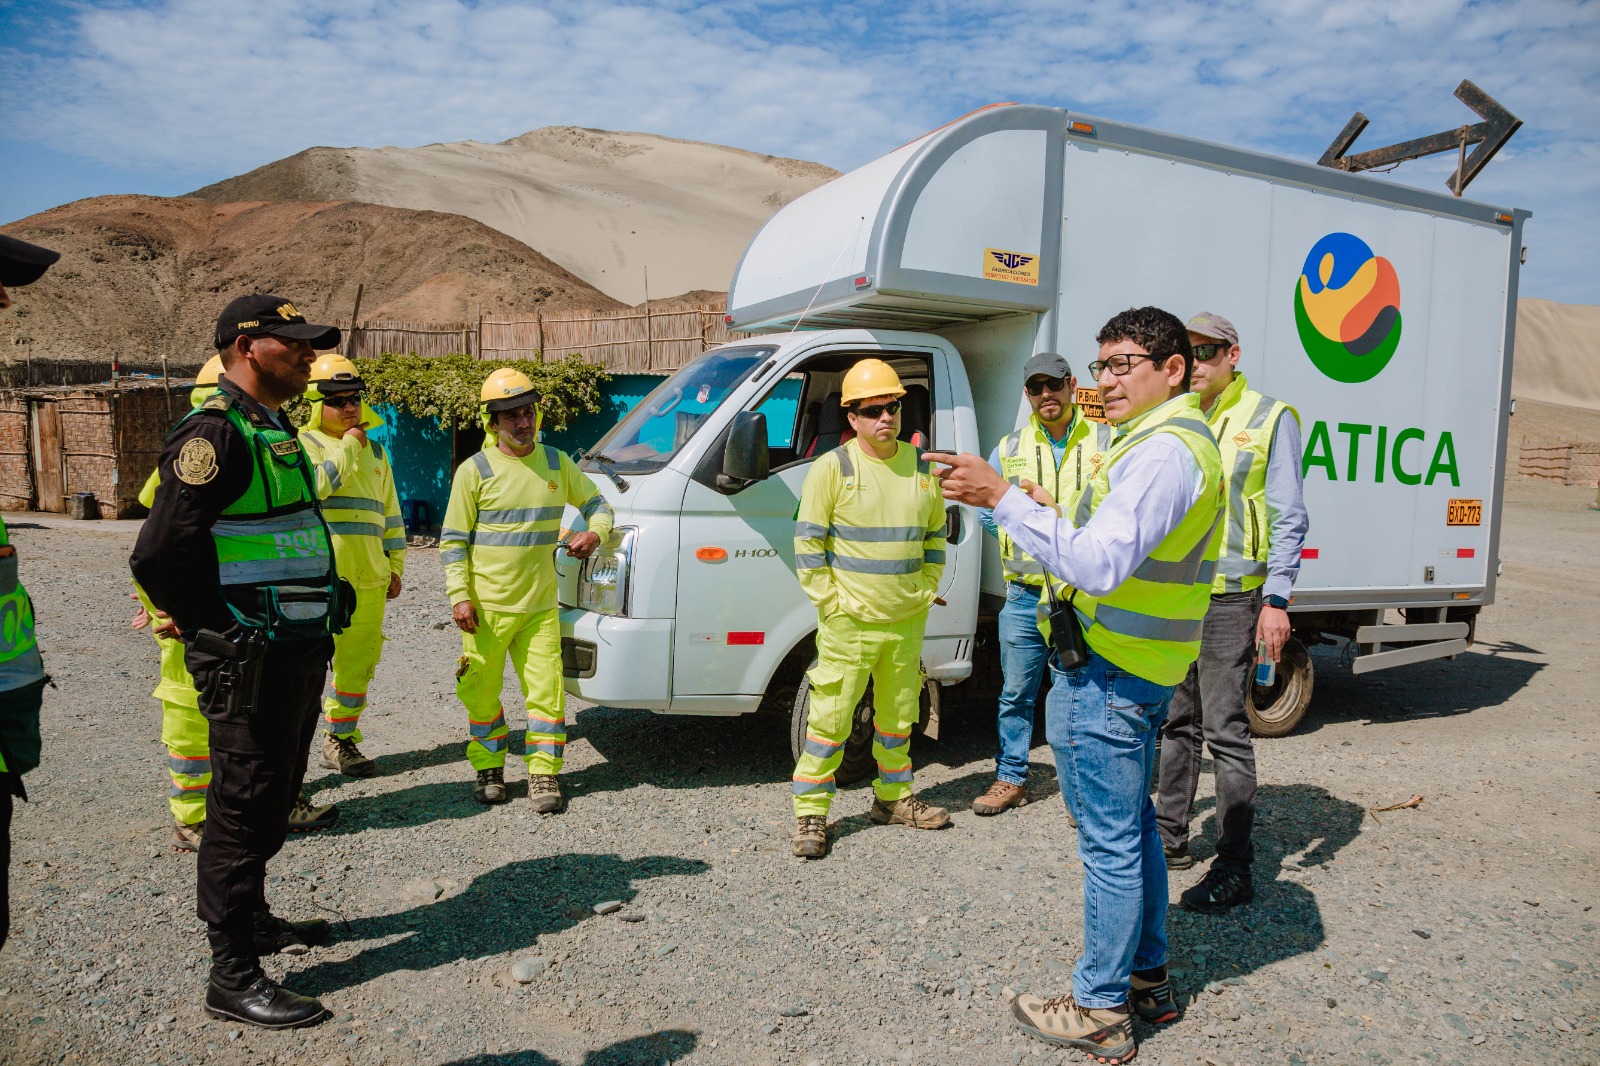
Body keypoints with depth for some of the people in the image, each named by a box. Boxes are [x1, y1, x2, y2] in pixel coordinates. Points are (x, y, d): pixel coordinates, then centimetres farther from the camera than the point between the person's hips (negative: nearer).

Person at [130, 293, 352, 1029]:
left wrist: (327, 606, 14)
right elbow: (158, 555, -22)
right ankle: (232, 975, 11)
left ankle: (252, 919, 39)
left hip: (298, 650, 9)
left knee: (272, 799, 21)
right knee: (245, 807, 0)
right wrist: (219, 632, -13)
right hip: (250, 663, -9)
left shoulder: (274, 431, 14)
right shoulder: (215, 434, -16)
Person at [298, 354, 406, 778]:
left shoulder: (375, 450, 17)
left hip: (368, 580, 6)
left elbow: (390, 512, 22)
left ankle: (340, 741, 29)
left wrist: (395, 564, 19)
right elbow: (312, 485, -22)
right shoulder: (306, 443, -1)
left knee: (357, 667, 14)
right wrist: (347, 448, -13)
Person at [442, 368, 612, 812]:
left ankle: (543, 774, 11)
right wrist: (459, 596, -9)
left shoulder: (557, 463, 6)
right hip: (486, 608, -2)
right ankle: (489, 769, 27)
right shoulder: (475, 470, -4)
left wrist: (594, 533, -6)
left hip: (540, 607, 2)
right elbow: (452, 540, -1)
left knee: (546, 691, 0)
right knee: (483, 693, 8)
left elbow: (597, 503, 17)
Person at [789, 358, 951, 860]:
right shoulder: (832, 468, -7)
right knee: (831, 718, -1)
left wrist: (926, 592, 8)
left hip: (907, 623, 5)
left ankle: (892, 798, 34)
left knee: (898, 715, 17)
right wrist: (831, 602, -11)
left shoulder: (920, 467, 8)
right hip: (849, 624, -5)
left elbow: (935, 536, 18)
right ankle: (810, 812, 11)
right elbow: (807, 542, -7)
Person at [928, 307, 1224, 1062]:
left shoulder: (1165, 449, -20)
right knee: (1134, 829, 20)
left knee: (1110, 844, 1)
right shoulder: (1173, 438, 16)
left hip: (1105, 676, -11)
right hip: (1139, 671, 11)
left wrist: (1002, 499, -32)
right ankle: (1147, 978, 35)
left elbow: (1100, 563, -31)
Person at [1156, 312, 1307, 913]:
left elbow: (1288, 518, -6)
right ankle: (1170, 837, 27)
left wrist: (1276, 598, -13)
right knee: (1177, 723, 14)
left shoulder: (1270, 419, -3)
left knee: (1226, 732, -5)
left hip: (1230, 598, -6)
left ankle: (1234, 870, 4)